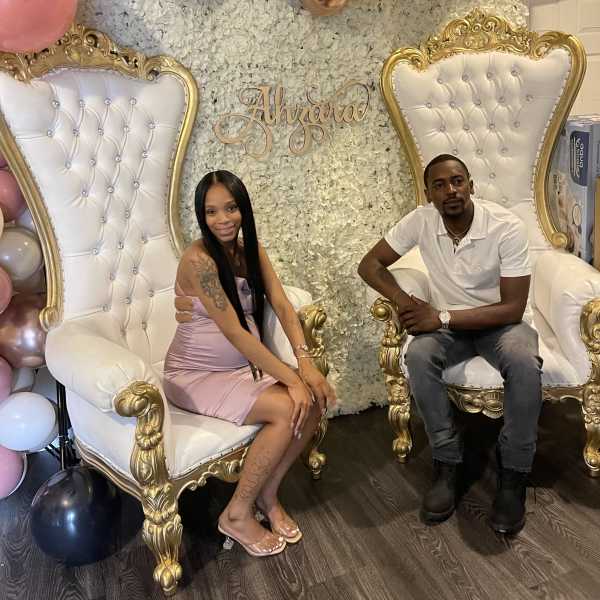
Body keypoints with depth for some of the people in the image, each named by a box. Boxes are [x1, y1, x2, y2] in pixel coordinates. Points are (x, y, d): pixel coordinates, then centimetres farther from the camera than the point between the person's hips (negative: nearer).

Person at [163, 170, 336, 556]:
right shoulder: (198, 259, -20)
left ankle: (268, 493, 7)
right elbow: (235, 332, -24)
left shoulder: (251, 250, 3)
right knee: (288, 409, -23)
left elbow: (283, 307, -6)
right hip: (196, 376, -7)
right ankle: (237, 514, -4)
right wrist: (290, 378, -26)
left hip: (244, 367, 7)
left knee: (315, 401, -13)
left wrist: (306, 363, -21)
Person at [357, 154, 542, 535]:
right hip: (446, 322, 2)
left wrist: (443, 317, -28)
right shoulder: (421, 221, -11)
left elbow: (513, 307, -20)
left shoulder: (508, 227, -20)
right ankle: (448, 462, -15)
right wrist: (402, 300, -22)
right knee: (418, 356, -31)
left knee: (524, 363, -35)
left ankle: (514, 473, -15)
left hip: (498, 322, -2)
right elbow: (370, 264, -3)